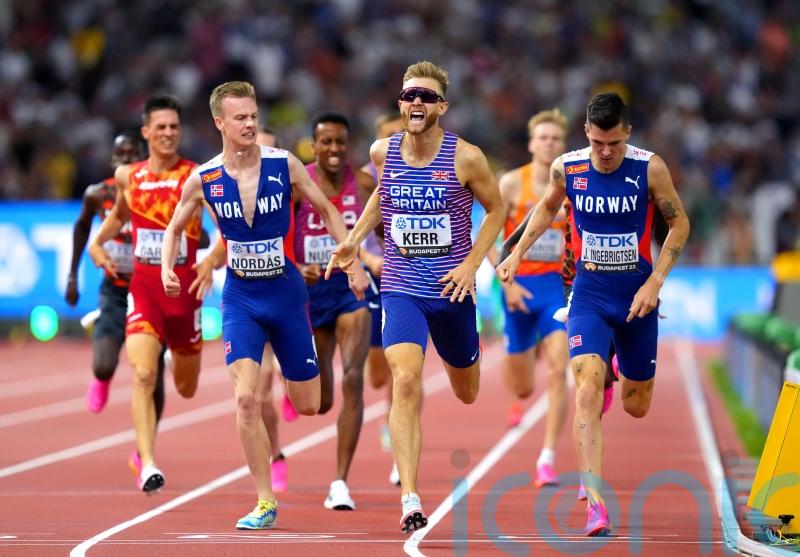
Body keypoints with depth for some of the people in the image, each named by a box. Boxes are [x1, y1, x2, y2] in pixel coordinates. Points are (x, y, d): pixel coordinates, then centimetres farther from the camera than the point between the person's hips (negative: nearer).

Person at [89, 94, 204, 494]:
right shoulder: (127, 176, 4)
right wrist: (97, 242, 13)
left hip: (184, 288, -1)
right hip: (143, 287, 1)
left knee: (186, 388, 16)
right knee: (143, 375, -20)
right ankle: (148, 464, -24)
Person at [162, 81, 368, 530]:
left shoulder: (284, 165, -9)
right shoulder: (204, 180, -6)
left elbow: (328, 211, 4)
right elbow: (175, 228, 11)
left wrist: (353, 264, -1)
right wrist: (168, 270, -6)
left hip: (286, 292, 0)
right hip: (240, 297, 0)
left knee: (308, 406, 7)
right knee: (246, 398, -17)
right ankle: (266, 503, -7)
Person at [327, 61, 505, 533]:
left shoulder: (466, 158, -10)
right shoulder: (383, 152, -2)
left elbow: (496, 209, 3)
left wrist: (472, 263, -6)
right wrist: (354, 239, 10)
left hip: (453, 290, 0)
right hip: (401, 289, 0)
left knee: (467, 393, 19)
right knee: (406, 380, -23)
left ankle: (463, 352, 60)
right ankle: (410, 498, -25)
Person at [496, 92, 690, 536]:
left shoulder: (650, 169, -11)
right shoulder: (567, 169, -6)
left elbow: (680, 223, -1)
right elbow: (548, 208, 16)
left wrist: (655, 283, -9)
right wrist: (517, 254, 9)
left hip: (637, 294, 0)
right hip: (589, 293, 0)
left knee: (637, 407, 11)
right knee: (587, 389, -22)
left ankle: (616, 380, 51)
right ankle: (595, 500, -26)